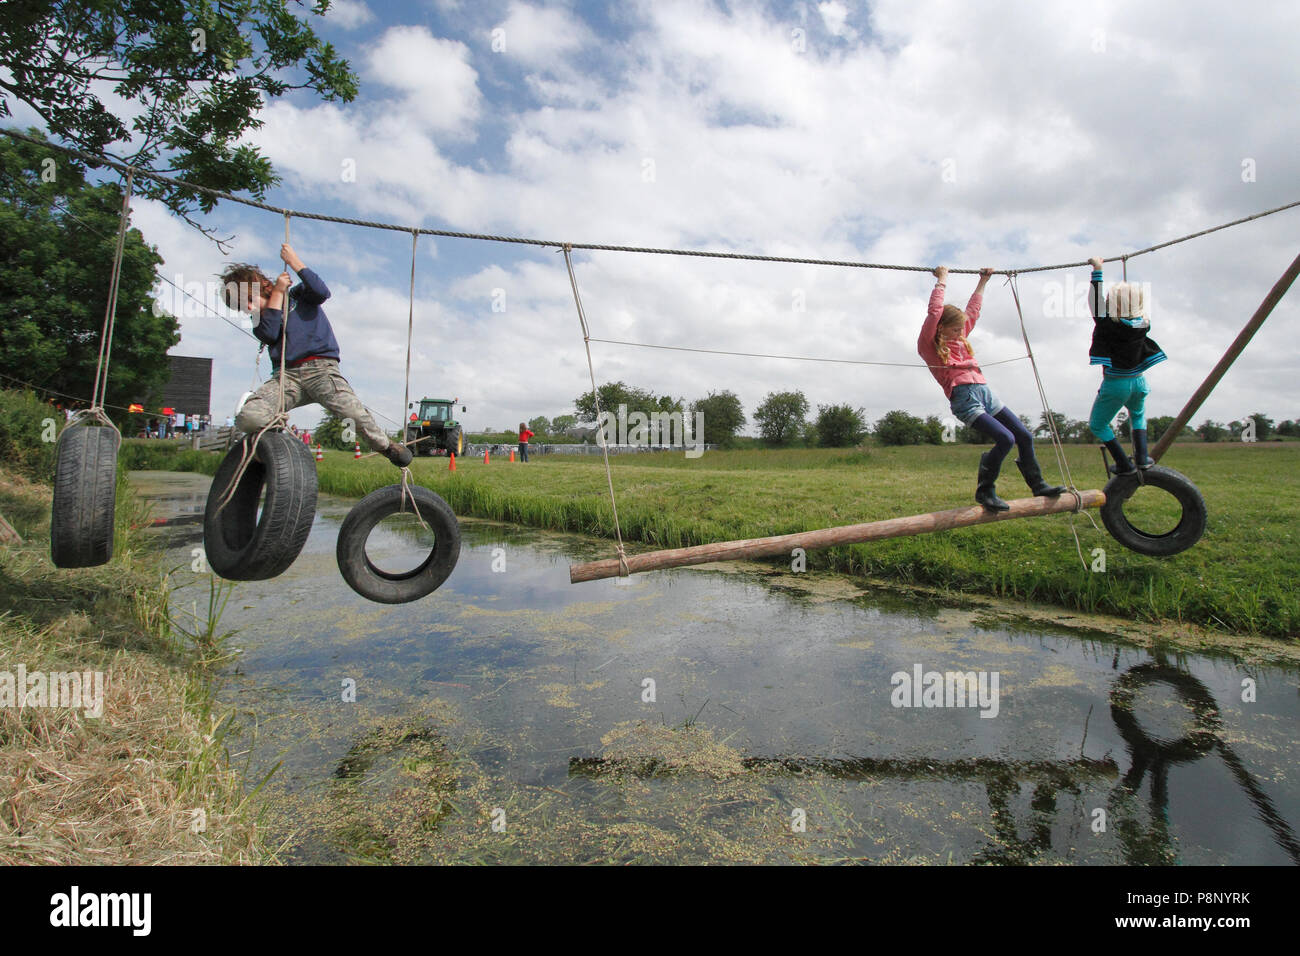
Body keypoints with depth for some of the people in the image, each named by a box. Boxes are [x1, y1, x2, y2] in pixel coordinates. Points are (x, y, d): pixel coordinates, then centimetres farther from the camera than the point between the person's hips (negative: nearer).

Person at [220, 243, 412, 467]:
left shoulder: (299, 294, 17)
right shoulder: (261, 322, 24)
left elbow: (322, 292, -5)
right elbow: (269, 335, 0)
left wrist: (294, 262, 2)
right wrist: (277, 293, 8)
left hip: (320, 368, -3)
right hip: (285, 375, 3)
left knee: (355, 413, -30)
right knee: (247, 418, -24)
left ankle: (387, 446, -8)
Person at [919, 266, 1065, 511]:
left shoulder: (960, 337, 21)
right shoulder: (928, 344, -1)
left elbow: (973, 310, 34)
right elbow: (934, 311, -10)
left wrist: (982, 282, 37)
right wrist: (942, 281, -1)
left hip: (984, 391, 9)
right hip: (963, 398, -9)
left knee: (1024, 436, 7)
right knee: (1005, 438, -21)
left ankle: (1037, 484, 25)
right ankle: (984, 491, -6)